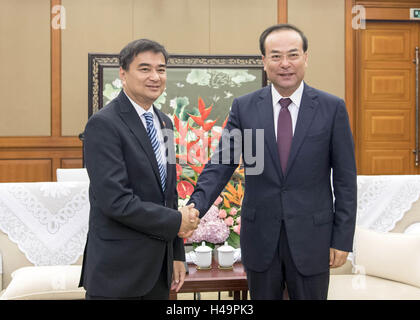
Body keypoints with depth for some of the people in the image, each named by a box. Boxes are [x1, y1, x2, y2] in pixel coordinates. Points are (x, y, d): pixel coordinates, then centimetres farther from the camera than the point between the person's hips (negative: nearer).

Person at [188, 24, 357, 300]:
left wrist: (343, 239, -3)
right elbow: (221, 164, -4)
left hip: (311, 236, -1)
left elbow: (345, 179, -2)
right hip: (260, 235, 1)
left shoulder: (333, 108, -4)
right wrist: (195, 206, -20)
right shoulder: (243, 107, -1)